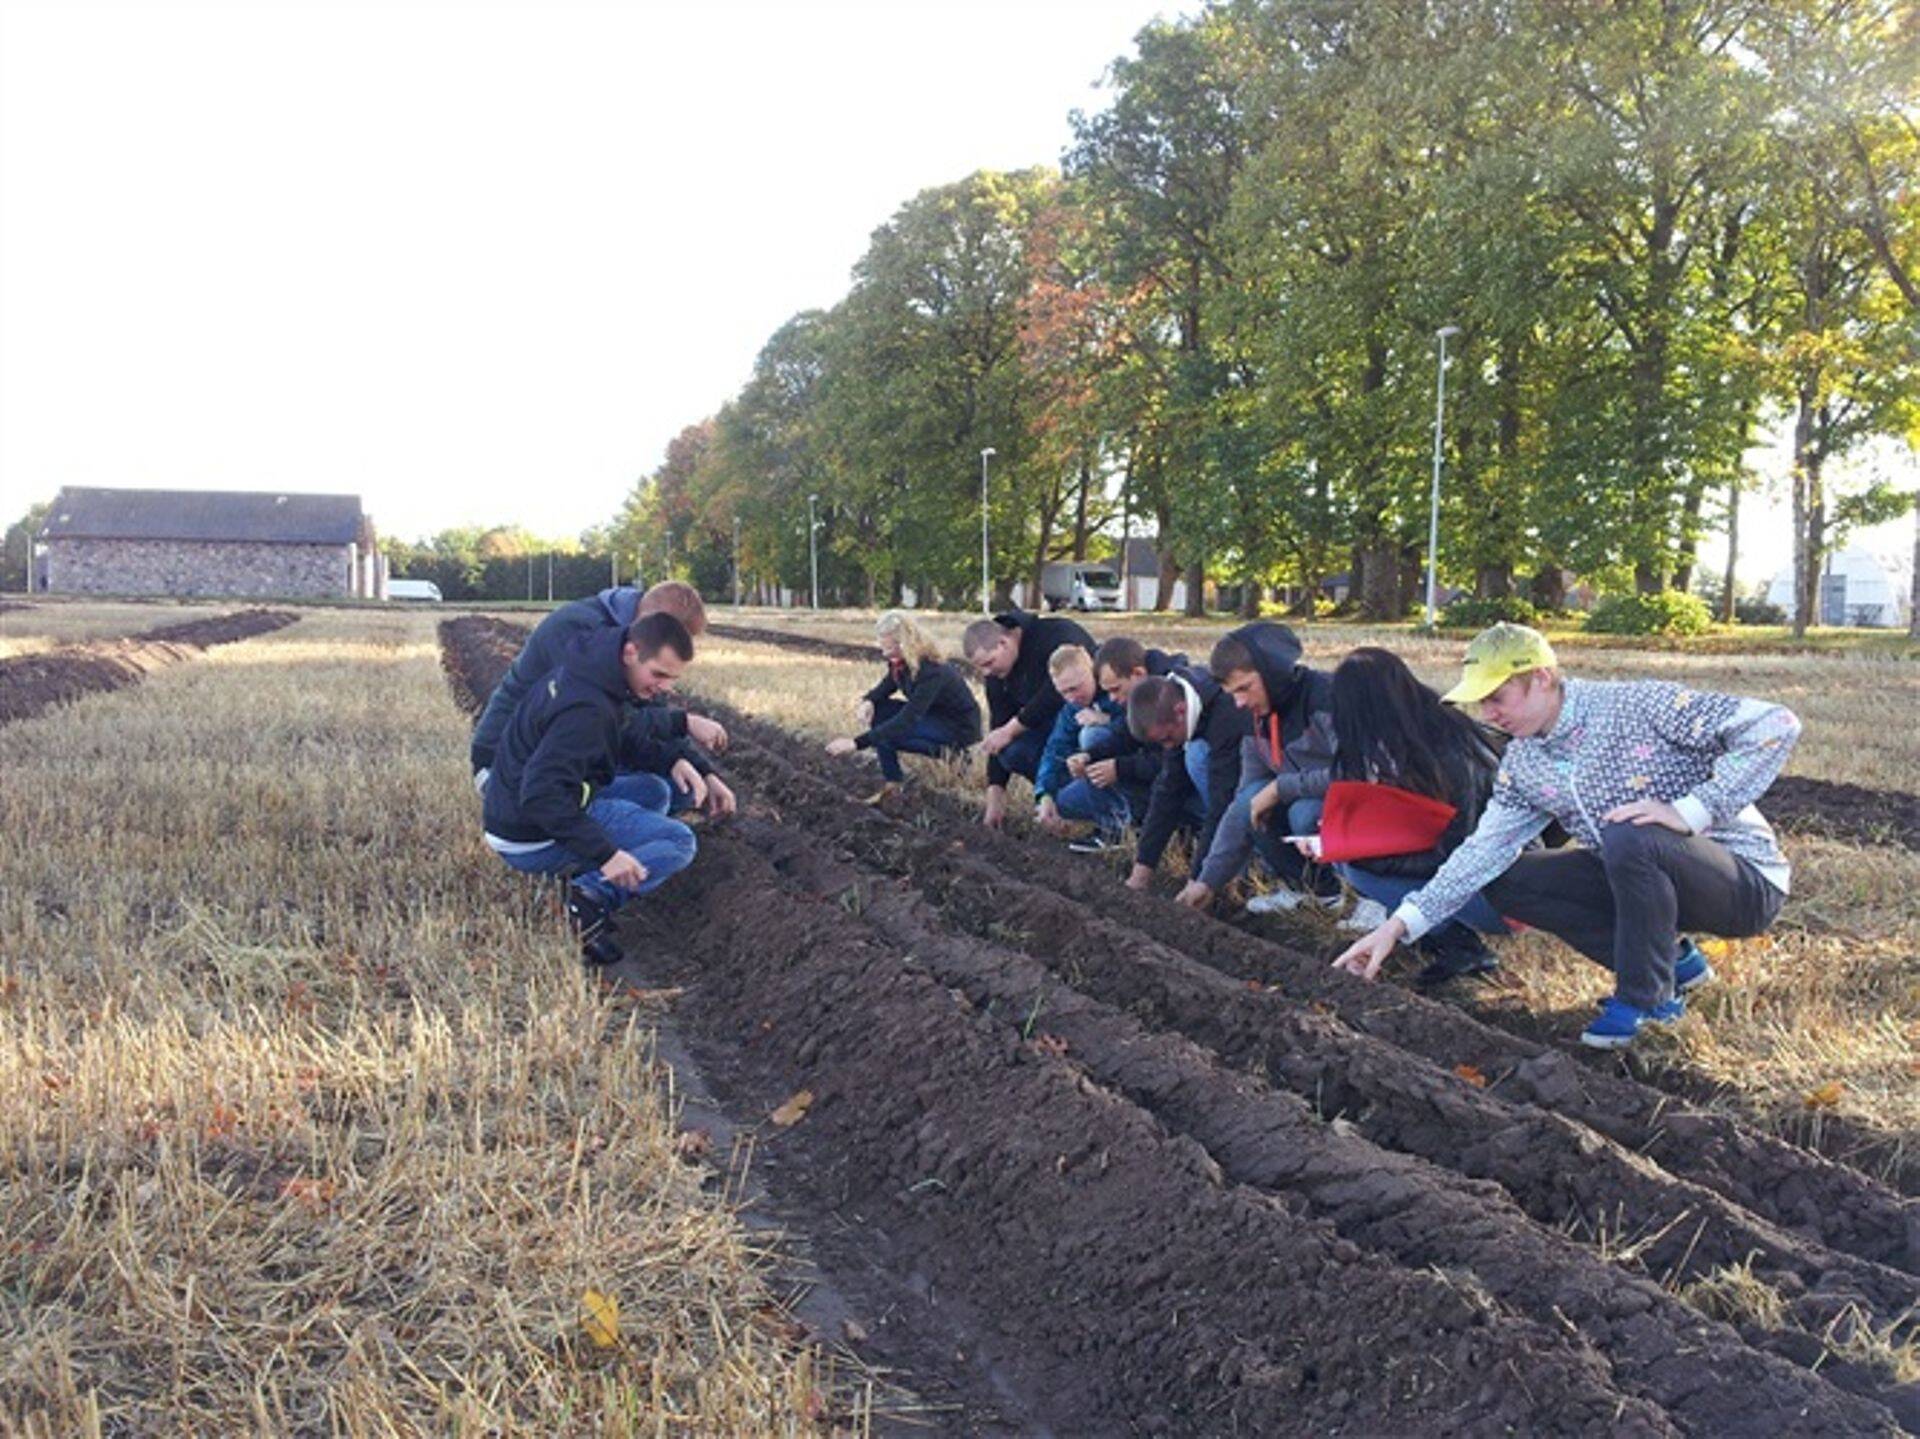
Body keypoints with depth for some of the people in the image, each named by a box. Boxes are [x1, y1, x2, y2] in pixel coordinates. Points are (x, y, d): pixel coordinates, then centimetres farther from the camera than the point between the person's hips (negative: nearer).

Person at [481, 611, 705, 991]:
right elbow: (541, 793, -33)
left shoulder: (594, 671, 5)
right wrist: (605, 853, -34)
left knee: (653, 790, 18)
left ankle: (587, 881, 2)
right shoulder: (586, 708, -26)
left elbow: (623, 743, 20)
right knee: (680, 843, -6)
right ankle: (595, 898, -23)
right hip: (534, 839, -9)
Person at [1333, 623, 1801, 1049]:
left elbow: (1776, 724, -24)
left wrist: (1691, 811, -31)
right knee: (1505, 881, -3)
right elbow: (1485, 849, -2)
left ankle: (1646, 997, -13)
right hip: (1642, 876, 7)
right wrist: (1398, 925, -11)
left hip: (1745, 881, -7)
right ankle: (1671, 962, 3)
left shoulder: (1640, 706, -21)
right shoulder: (1522, 765, 0)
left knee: (1630, 838, -36)